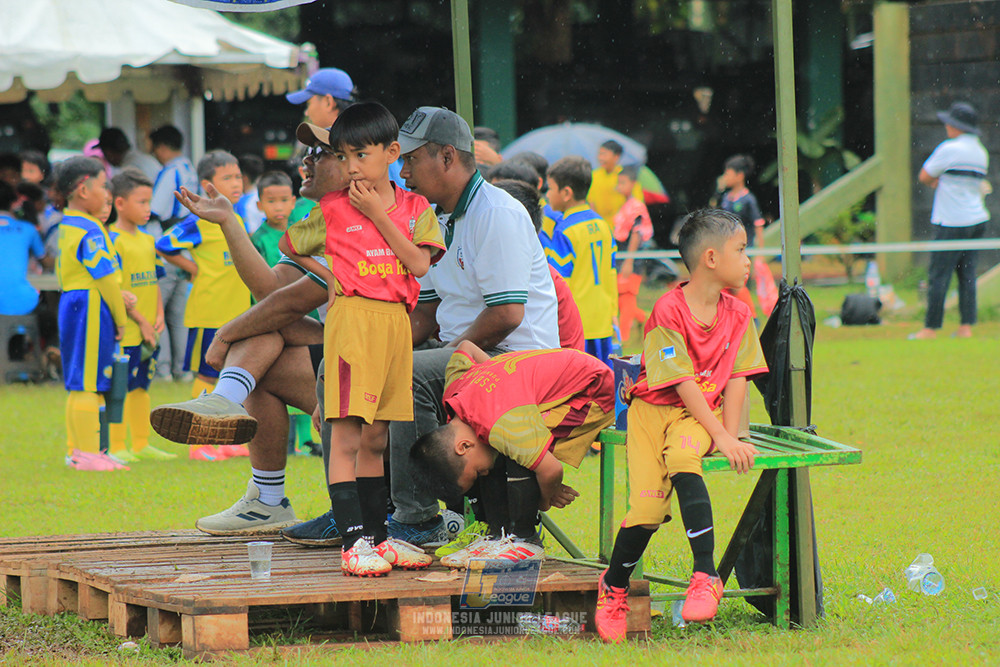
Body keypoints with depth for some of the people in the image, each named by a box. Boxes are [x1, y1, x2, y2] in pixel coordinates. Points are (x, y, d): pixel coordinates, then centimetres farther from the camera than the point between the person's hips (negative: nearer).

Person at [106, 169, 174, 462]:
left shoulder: (147, 240, 14)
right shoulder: (114, 242, -13)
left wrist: (159, 315, 4)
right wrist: (141, 321, -15)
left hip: (148, 332, 8)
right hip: (126, 331, -8)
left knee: (141, 386, 15)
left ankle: (141, 445, 22)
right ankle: (116, 447, 1)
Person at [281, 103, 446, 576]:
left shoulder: (414, 208, 9)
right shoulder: (333, 209, 4)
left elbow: (419, 264, -6)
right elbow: (289, 245, 19)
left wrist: (380, 215, -7)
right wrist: (330, 279, 9)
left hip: (396, 322, 3)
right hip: (352, 319, -3)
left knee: (375, 438, 11)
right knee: (346, 435, -9)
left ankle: (377, 535, 18)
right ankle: (352, 541, -11)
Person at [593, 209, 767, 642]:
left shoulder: (737, 314, 3)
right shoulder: (668, 311, -14)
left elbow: (736, 379, 3)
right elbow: (683, 383, -17)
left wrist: (730, 436, -11)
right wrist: (720, 436, -23)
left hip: (702, 414, 2)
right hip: (654, 409, -2)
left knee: (682, 458, -33)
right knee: (649, 506, -17)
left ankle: (704, 575, -36)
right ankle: (613, 586, 9)